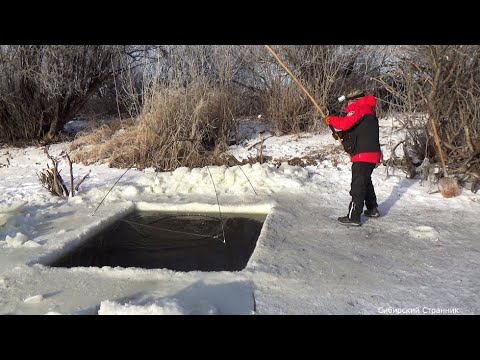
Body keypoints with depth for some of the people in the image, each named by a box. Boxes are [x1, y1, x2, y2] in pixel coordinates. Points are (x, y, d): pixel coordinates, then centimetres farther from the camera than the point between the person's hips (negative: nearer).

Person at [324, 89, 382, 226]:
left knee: (357, 185, -8)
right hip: (372, 154, 10)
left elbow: (345, 123, -23)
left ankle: (354, 217, -6)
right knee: (366, 182, 24)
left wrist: (331, 120, -5)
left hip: (363, 155, -10)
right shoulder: (369, 111, 22)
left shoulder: (360, 109, -9)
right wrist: (341, 134, 8)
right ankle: (372, 209, 36)